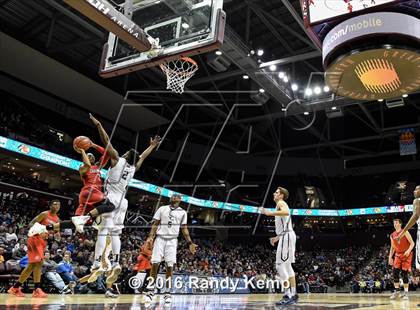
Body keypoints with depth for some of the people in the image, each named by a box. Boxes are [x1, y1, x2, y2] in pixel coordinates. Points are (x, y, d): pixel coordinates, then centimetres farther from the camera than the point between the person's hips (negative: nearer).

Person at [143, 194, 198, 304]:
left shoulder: (182, 212, 9)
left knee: (170, 266, -4)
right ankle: (151, 290, 6)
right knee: (155, 264, -5)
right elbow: (155, 224, 6)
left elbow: (184, 229, 11)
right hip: (160, 238, 0)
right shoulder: (162, 209, 8)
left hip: (172, 240, 0)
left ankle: (168, 293, 4)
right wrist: (150, 237, -8)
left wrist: (190, 243, 3)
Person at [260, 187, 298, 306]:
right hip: (286, 236, 11)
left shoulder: (281, 203, -4)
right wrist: (277, 237, 29)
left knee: (281, 265, -12)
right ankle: (292, 294, 17)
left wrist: (269, 213, -29)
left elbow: (286, 212, -29)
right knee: (286, 266, 13)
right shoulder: (281, 206, 26)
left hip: (286, 236, -11)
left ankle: (290, 295, -13)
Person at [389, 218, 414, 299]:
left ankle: (406, 292, 2)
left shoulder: (405, 232, -8)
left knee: (404, 273, -7)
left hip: (406, 255, -4)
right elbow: (392, 247, 15)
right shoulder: (392, 235, 7)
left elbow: (412, 243, -11)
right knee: (395, 272, -9)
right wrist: (390, 257, 7)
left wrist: (409, 250, -29)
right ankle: (396, 291, -3)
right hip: (398, 255, 4)